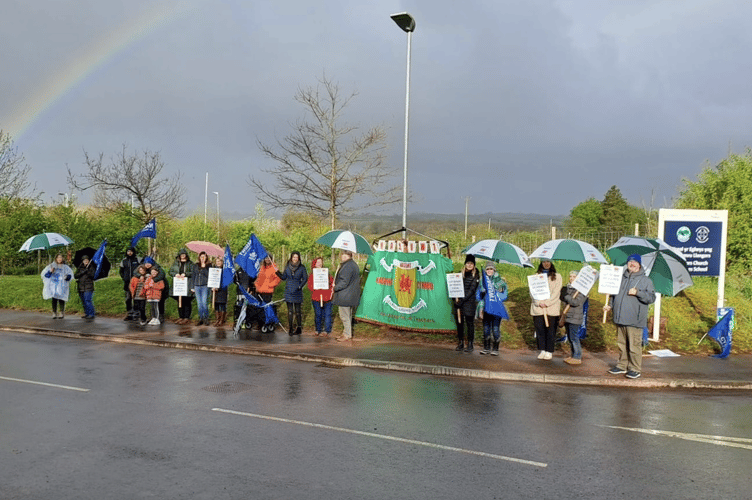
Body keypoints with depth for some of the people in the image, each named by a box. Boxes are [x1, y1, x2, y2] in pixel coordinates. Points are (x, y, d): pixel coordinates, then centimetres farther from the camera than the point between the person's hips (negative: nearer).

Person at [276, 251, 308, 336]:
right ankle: (290, 328, 9)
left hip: (297, 292, -2)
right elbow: (284, 277, 11)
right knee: (290, 311, 4)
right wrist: (278, 272, -4)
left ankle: (299, 328, 10)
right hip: (288, 291, 2)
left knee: (297, 311, 1)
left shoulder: (302, 267, -2)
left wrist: (300, 286, -10)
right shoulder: (287, 266, 6)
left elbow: (305, 279, 1)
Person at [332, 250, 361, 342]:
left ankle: (347, 334, 2)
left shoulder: (347, 266, -19)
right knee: (347, 316, 16)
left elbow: (344, 282, -23)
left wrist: (335, 288, -10)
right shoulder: (353, 264, 15)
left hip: (345, 296, -11)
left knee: (345, 316, -3)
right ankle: (346, 333, 24)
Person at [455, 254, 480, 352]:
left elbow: (472, 290, -9)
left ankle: (470, 345, 7)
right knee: (459, 322, 6)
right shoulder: (461, 274, 13)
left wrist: (462, 301, -16)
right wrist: (456, 298, -3)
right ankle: (460, 343, 16)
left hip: (469, 301, -4)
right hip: (459, 301, 4)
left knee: (470, 323, -1)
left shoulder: (476, 276, -1)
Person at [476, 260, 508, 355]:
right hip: (486, 308, 3)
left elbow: (504, 294, 1)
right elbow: (480, 297, 11)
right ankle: (486, 348, 18)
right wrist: (481, 309, 7)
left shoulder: (499, 280, 3)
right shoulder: (482, 281, 10)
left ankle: (495, 349, 6)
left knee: (495, 329, -5)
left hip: (497, 308, -3)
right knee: (486, 328, 7)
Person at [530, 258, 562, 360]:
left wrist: (546, 303, -11)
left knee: (550, 330, -1)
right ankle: (542, 350, 12)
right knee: (540, 329, 2)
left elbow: (556, 292, -2)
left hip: (552, 308, -2)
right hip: (538, 308, 2)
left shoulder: (557, 277, 8)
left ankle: (549, 351, 8)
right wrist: (539, 303, -11)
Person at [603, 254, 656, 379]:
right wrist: (610, 306, 12)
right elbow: (615, 294, 25)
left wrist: (637, 292, -17)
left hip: (634, 321, -5)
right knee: (622, 344, 13)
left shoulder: (646, 280, 2)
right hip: (620, 318, 5)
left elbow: (652, 298, -5)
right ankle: (622, 366, 24)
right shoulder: (621, 278, 16)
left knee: (634, 345, -4)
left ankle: (635, 369, 7)